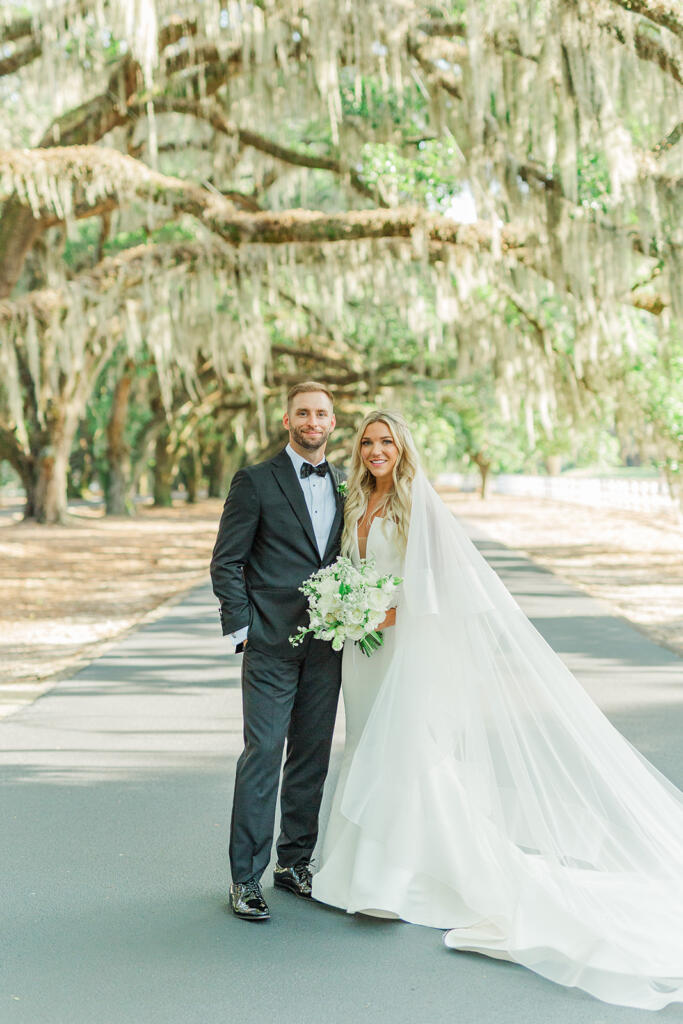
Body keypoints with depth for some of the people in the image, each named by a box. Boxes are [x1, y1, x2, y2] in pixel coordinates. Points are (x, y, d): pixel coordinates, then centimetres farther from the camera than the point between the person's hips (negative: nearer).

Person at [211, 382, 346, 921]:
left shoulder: (344, 486, 13)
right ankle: (245, 877, 2)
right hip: (272, 640, -5)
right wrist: (241, 626, -9)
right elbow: (226, 562, -3)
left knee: (313, 754, 10)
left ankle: (295, 861, 23)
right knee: (262, 753, -6)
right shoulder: (256, 481, -2)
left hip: (327, 642, 5)